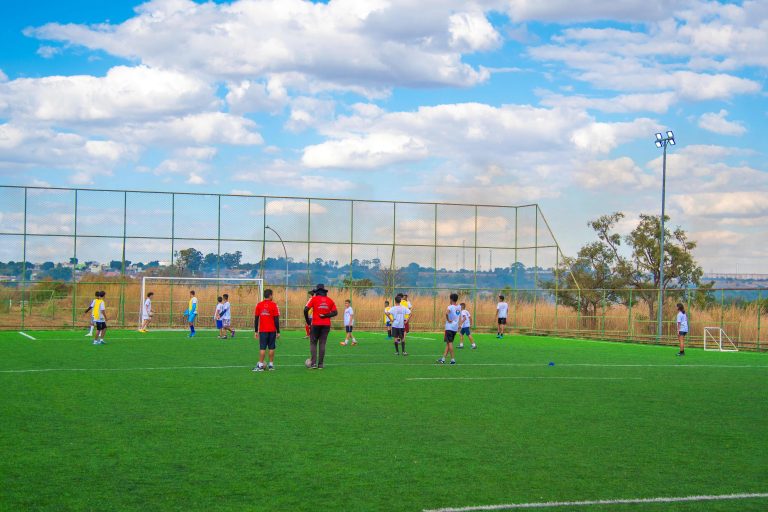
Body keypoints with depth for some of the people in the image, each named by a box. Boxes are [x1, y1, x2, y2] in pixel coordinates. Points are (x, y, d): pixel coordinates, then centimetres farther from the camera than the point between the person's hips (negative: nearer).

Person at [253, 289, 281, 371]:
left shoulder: (259, 305, 3)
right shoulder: (274, 305, -5)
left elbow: (256, 319, 4)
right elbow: (276, 319, -6)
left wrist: (256, 331, 10)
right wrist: (278, 332, -2)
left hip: (262, 330, 2)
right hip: (272, 330, -1)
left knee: (262, 348, 1)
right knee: (271, 348, 6)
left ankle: (260, 365, -4)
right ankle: (271, 365, 8)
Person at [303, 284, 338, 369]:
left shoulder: (314, 299, -2)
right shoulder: (330, 300, 8)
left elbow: (306, 309, -9)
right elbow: (335, 312, 3)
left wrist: (307, 320, 1)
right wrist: (326, 316, -3)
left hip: (316, 324, -3)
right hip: (326, 325, 3)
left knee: (313, 343, 7)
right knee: (322, 344, 7)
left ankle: (313, 363, -4)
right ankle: (320, 364, 6)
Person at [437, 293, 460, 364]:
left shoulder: (450, 307, -14)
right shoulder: (459, 307, 7)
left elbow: (446, 313, -33)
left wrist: (448, 320, -19)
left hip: (449, 327, -7)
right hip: (455, 328, 7)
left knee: (449, 343, -2)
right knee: (448, 343, 11)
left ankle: (453, 359, -5)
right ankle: (443, 359, 12)